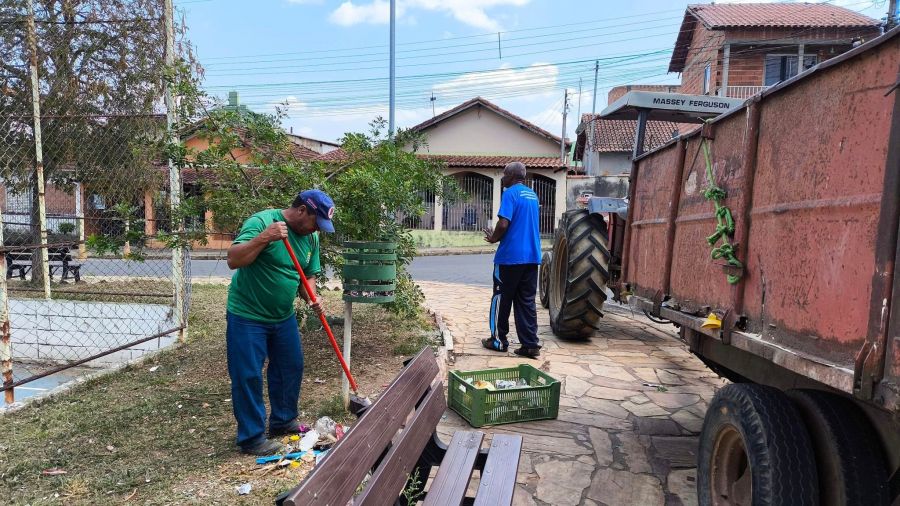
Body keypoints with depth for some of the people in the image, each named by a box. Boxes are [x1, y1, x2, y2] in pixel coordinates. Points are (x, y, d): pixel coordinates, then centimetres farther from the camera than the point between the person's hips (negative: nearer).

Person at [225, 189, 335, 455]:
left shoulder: (311, 237, 1)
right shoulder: (261, 221, -20)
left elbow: (309, 275, 8)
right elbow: (233, 260, -27)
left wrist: (311, 298, -11)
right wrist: (264, 237, -38)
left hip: (283, 316, 7)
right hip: (247, 316, -7)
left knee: (291, 369, 16)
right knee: (248, 376, 1)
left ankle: (283, 421, 35)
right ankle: (252, 438, 15)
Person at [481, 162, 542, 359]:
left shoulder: (510, 193, -10)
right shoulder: (532, 194, 15)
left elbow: (503, 223, -20)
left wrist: (493, 238, 0)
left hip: (510, 256, -7)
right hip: (531, 256, 7)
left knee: (501, 299, 7)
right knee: (527, 301, 8)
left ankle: (498, 340, 17)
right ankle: (530, 345, 6)